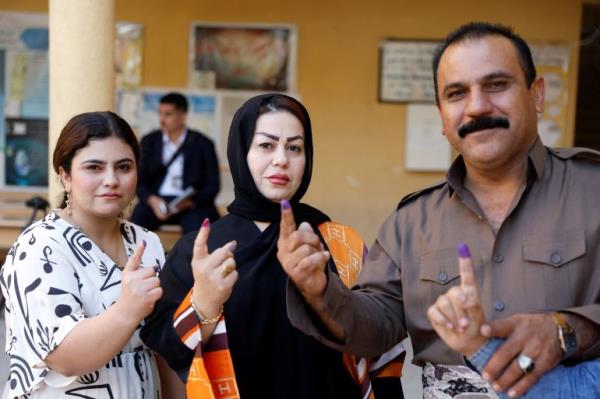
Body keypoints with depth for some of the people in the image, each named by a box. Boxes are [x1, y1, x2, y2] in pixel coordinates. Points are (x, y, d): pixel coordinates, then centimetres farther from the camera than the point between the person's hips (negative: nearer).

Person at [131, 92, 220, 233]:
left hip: (192, 203, -2)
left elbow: (213, 185, 1)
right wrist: (152, 200, -14)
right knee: (136, 223, -28)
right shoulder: (149, 141, 12)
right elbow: (140, 180, 8)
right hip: (157, 200, 2)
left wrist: (190, 202, -18)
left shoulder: (202, 144, 5)